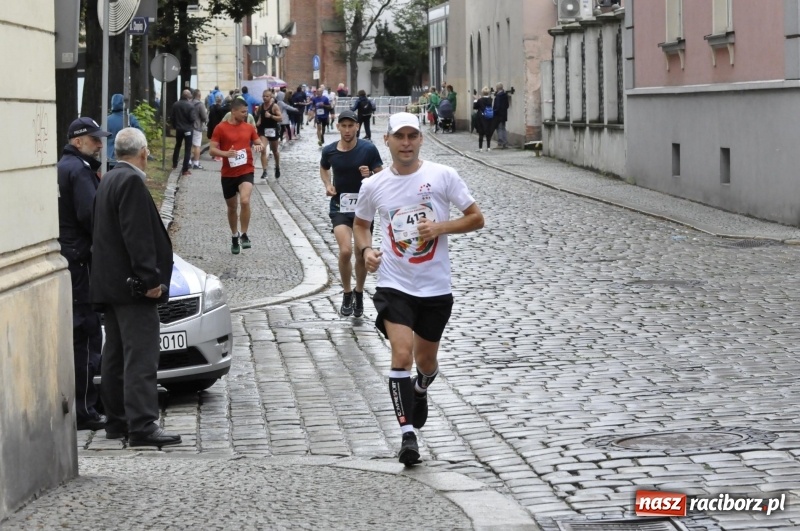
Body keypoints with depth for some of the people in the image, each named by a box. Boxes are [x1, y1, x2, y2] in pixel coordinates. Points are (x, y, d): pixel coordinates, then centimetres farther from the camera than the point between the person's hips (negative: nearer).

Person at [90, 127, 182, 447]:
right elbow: (137, 236, -21)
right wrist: (150, 278, -21)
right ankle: (142, 426, -18)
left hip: (109, 285, 11)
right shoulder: (131, 182, -14)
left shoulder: (109, 180, 16)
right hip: (131, 286, -11)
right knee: (141, 356, -13)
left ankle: (117, 422, 19)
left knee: (116, 355, 14)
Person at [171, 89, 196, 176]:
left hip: (178, 129, 5)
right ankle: (185, 170, -6)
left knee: (177, 146, 25)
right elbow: (192, 119, -19)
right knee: (187, 149, -1)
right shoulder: (190, 106, -18)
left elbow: (172, 117, 6)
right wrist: (194, 113, 1)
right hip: (187, 129, -5)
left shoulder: (175, 105, -1)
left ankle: (174, 164, 36)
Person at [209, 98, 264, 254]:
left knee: (245, 201, -24)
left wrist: (259, 146, -9)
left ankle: (244, 234, -8)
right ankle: (234, 237, 34)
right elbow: (212, 150, -5)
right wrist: (225, 153, -24)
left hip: (246, 171, 0)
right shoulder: (221, 128, -6)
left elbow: (259, 143, 16)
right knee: (232, 207, 13)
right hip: (228, 174, 0)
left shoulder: (249, 127, 3)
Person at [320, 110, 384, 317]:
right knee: (345, 250, -19)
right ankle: (347, 294, 2)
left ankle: (359, 294, 32)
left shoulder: (368, 149, -10)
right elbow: (323, 168, 19)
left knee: (362, 256, 7)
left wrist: (369, 176, -24)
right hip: (340, 208, 0)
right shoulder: (329, 151, -4)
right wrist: (328, 184, 1)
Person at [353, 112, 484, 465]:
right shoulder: (374, 186, 1)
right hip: (394, 284, 0)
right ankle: (407, 433, -16)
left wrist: (440, 227, -17)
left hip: (436, 287, 1)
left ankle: (420, 392, 50)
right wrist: (366, 250, -2)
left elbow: (476, 218, -1)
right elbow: (361, 223, 18)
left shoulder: (443, 176, -5)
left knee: (426, 360, 14)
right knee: (402, 354, -18)